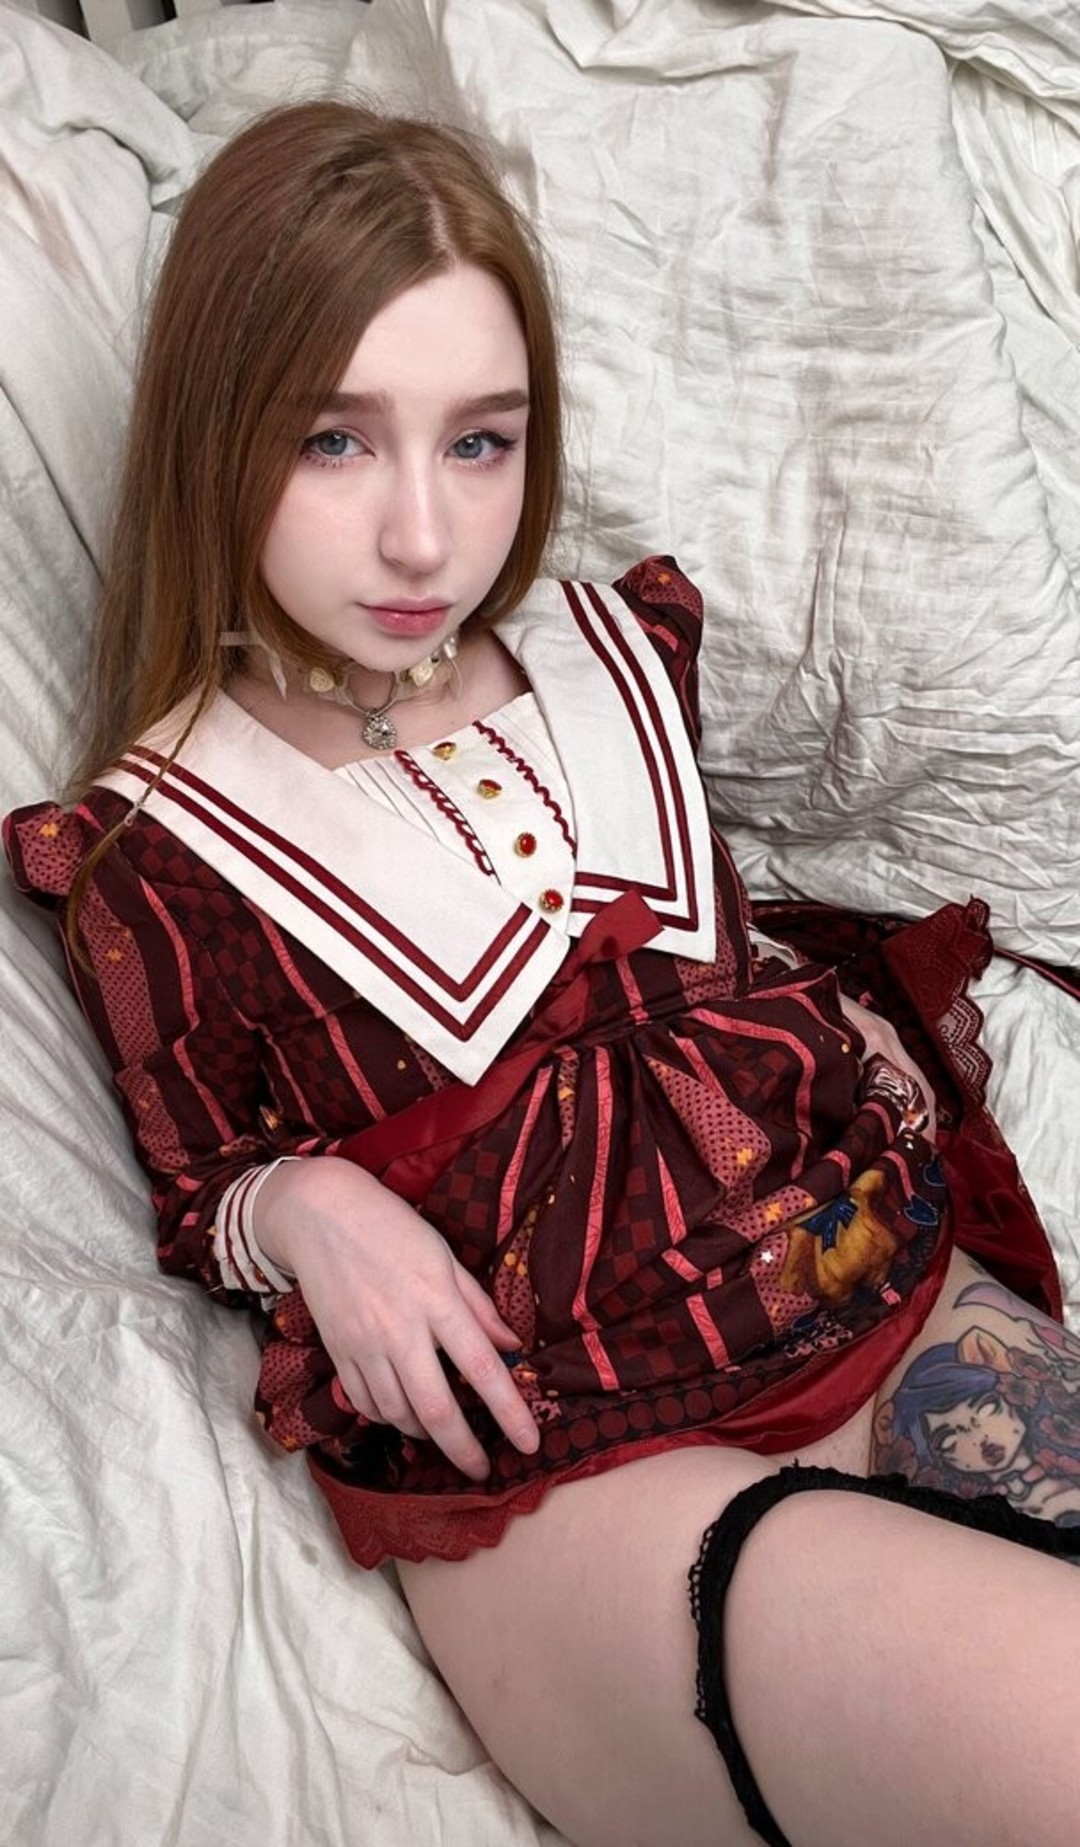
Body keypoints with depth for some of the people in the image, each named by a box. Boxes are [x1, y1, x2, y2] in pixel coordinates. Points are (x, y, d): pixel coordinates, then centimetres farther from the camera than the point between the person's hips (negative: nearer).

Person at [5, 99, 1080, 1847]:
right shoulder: (155, 847, -3)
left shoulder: (614, 647, 9)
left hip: (888, 1296, 6)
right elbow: (200, 1198, 10)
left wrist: (857, 1025, 5)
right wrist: (308, 1209, -12)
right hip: (556, 1468, -5)